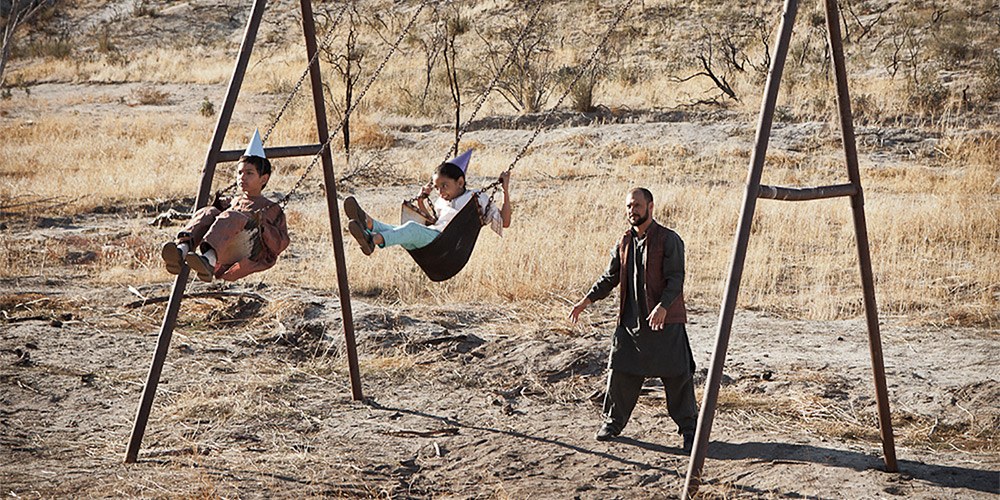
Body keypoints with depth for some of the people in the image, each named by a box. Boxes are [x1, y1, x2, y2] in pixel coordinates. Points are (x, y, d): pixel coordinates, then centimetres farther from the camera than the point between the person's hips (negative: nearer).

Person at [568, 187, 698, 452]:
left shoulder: (669, 240, -8)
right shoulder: (624, 243, 10)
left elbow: (676, 279, -14)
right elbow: (610, 277, 17)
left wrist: (663, 306, -29)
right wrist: (586, 300, 6)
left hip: (666, 323, -5)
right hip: (631, 320, 5)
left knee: (677, 376, -1)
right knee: (620, 371, 7)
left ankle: (688, 428, 12)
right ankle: (613, 421, 24)